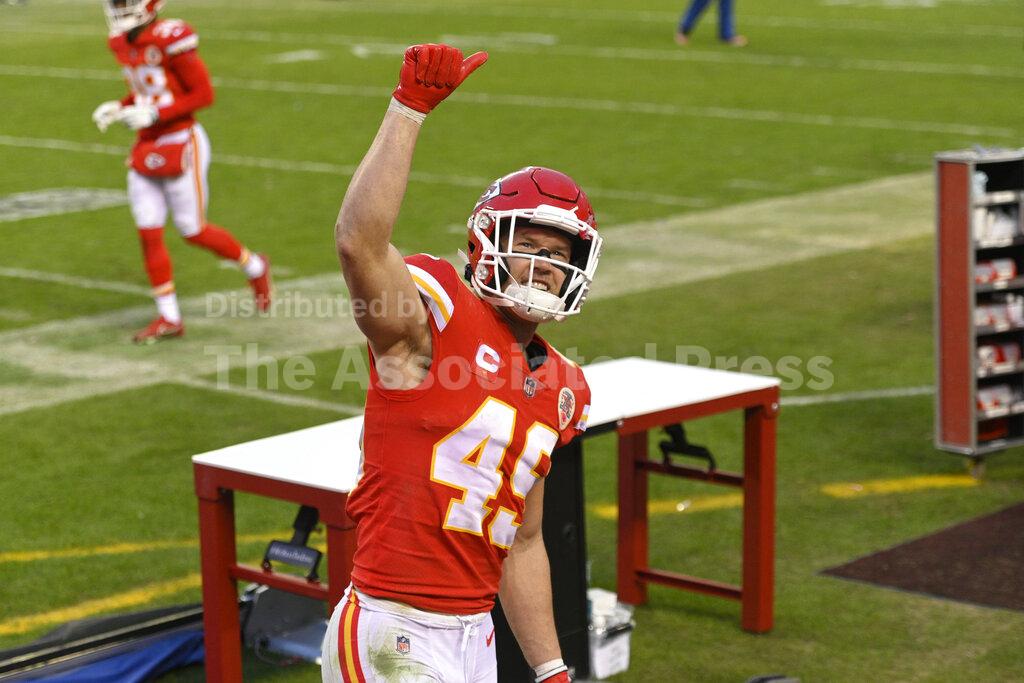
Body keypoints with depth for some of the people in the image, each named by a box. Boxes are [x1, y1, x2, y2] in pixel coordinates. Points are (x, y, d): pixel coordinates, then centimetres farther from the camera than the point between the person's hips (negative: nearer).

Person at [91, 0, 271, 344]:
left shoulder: (171, 39, -20)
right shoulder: (123, 43, 6)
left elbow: (204, 94, -18)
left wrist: (153, 114, -23)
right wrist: (117, 108, 1)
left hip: (181, 145, -7)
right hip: (146, 149, 7)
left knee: (193, 231, 3)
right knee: (148, 233, 4)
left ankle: (254, 266, 29)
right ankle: (169, 318, 13)